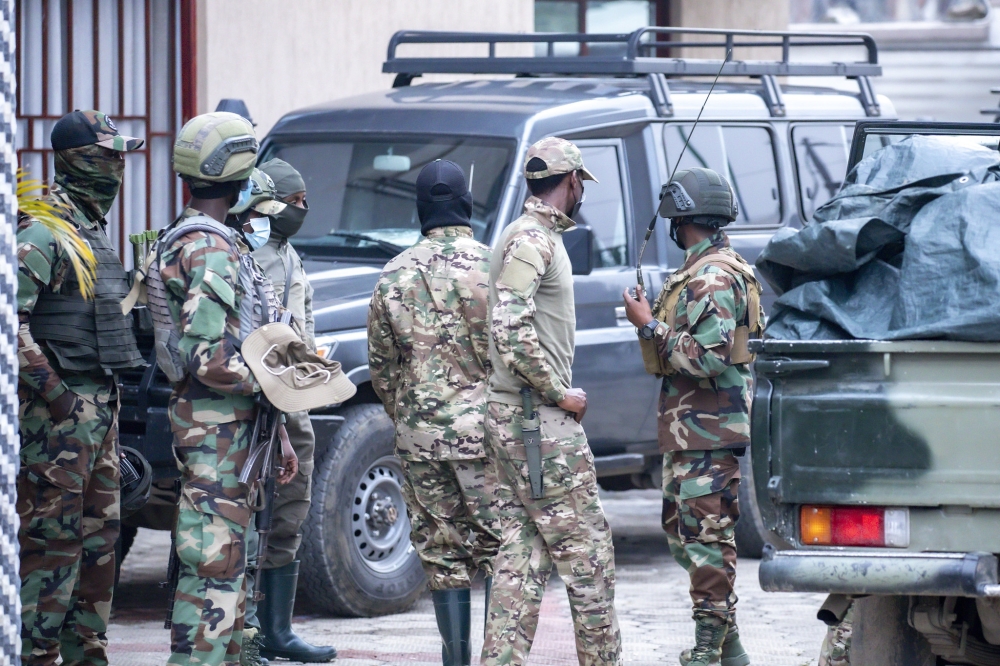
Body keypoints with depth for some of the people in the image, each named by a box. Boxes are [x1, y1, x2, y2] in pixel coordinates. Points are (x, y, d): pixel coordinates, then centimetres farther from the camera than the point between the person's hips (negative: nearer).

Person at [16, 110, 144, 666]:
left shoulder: (94, 226, 16)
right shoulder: (43, 231, -14)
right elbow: (12, 320, -22)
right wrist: (53, 392, -22)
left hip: (99, 405, 10)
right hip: (58, 411, -9)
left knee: (99, 536, 12)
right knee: (52, 539, -8)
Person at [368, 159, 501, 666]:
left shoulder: (394, 276, 4)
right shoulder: (490, 267, -7)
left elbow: (381, 367, 10)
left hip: (419, 435, 3)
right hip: (484, 431, -3)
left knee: (442, 556, 8)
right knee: (501, 548, 3)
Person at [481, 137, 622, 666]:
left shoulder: (537, 236, 17)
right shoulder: (532, 240, -14)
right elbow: (511, 330, -25)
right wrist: (560, 392, -17)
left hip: (514, 421, 10)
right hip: (539, 422, -10)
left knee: (523, 553, 7)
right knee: (587, 550, -5)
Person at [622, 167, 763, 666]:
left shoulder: (714, 278, -16)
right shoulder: (702, 272, 18)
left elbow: (707, 358, -24)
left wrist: (651, 327, -17)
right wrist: (653, 320, 15)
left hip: (709, 433, -11)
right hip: (688, 432, 11)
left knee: (706, 535, -8)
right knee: (681, 531, 15)